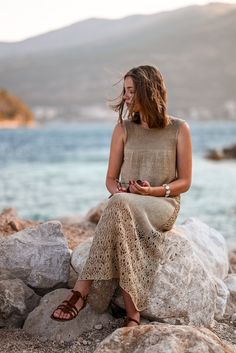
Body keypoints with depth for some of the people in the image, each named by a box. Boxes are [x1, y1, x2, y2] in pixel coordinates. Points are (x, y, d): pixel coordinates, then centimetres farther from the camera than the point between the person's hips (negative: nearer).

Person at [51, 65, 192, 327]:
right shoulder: (123, 129, 10)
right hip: (125, 203, 2)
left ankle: (82, 290, -35)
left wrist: (152, 191, -15)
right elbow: (111, 179, 12)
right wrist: (119, 191, -13)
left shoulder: (179, 129, 3)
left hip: (163, 205, -2)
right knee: (119, 205, -38)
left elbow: (184, 182, 3)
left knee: (120, 207, -37)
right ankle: (133, 314, -39)